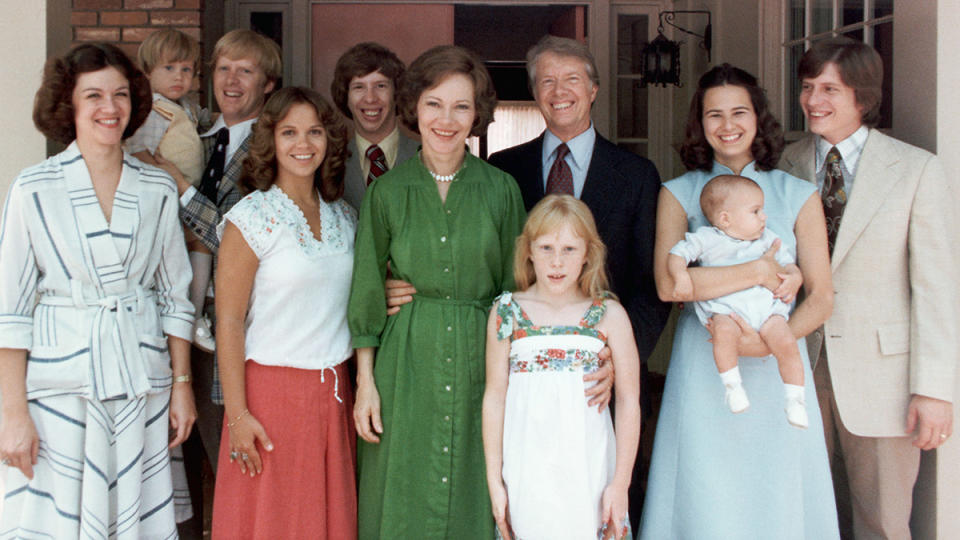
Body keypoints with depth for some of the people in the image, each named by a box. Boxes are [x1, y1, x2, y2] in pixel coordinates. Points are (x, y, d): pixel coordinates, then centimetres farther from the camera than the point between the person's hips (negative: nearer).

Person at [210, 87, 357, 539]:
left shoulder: (344, 217, 8)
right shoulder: (251, 218, -8)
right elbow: (229, 322, -10)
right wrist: (237, 414, -14)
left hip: (334, 393, 5)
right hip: (273, 390, -5)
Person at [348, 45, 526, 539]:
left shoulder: (501, 190, 2)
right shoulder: (387, 192, 1)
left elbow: (513, 287, 5)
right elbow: (366, 294, 4)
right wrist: (365, 382, -1)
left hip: (482, 363, 0)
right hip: (406, 366, 0)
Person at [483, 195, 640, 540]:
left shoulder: (609, 315, -1)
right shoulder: (507, 313, 1)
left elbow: (629, 401, 0)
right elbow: (494, 397, 3)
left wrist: (621, 482, -2)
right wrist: (494, 480, 2)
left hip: (588, 468, 0)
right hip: (527, 469, 1)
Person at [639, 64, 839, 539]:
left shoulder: (798, 195, 7)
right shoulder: (679, 194, 5)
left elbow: (821, 296, 3)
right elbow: (668, 283, -10)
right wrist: (758, 272, -12)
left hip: (776, 368, 1)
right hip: (704, 369, -1)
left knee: (776, 499, 5)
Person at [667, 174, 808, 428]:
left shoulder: (767, 239, 20)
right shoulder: (706, 239, 8)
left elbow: (788, 262, 22)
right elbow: (677, 254, 5)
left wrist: (793, 278, -2)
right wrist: (681, 276, -16)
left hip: (766, 305, 3)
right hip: (725, 308, -3)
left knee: (787, 344, -21)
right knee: (725, 331, -37)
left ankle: (795, 401, -6)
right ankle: (732, 386, -19)